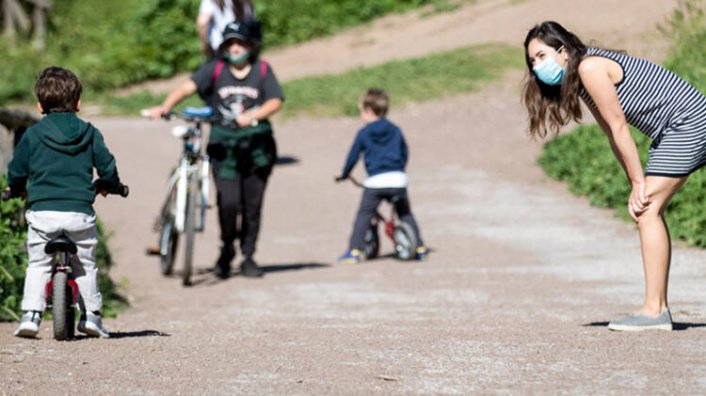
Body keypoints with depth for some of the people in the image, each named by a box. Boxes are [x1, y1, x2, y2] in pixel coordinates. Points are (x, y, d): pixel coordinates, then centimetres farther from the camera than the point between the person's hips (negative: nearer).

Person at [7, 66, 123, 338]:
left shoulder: (33, 134, 3)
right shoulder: (89, 133, 5)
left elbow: (16, 171, 8)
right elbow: (108, 168, 8)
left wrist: (16, 189, 30)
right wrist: (107, 185, 30)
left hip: (42, 212, -1)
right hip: (80, 212, 1)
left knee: (38, 264, 11)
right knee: (85, 265, 15)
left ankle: (30, 314, 1)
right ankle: (91, 315, 14)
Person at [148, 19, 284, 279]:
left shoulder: (262, 70, 2)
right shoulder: (215, 69, 0)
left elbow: (275, 101, -7)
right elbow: (189, 86, -13)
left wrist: (252, 116, -26)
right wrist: (165, 107, -29)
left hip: (256, 145, 1)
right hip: (224, 145, -1)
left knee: (252, 205, 5)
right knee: (228, 202, -13)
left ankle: (248, 257, 20)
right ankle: (227, 250, 11)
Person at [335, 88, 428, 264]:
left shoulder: (363, 134, 3)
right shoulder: (395, 130, 13)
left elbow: (353, 157, 9)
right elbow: (405, 153, 21)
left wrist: (344, 175, 25)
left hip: (375, 182, -3)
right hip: (397, 180, 3)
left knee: (363, 216, 4)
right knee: (406, 215, 16)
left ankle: (354, 251, -4)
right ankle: (420, 248, 16)